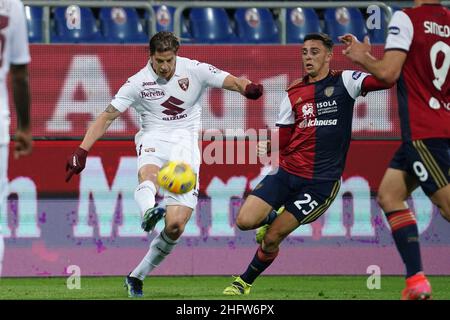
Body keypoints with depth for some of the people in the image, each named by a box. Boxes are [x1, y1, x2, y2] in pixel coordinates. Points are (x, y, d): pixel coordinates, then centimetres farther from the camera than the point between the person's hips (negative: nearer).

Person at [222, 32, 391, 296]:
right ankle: (273, 217, 23)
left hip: (322, 182, -4)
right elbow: (283, 141, 13)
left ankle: (246, 281, 21)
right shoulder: (293, 94, 9)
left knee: (272, 238, -4)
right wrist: (268, 146, -9)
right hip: (287, 172, 4)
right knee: (245, 221, -11)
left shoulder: (344, 82, -2)